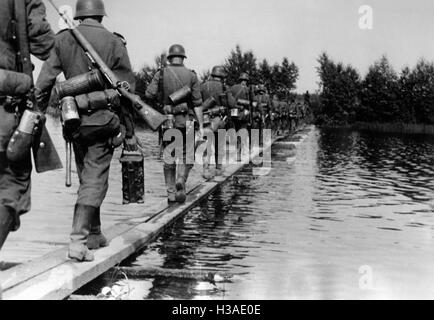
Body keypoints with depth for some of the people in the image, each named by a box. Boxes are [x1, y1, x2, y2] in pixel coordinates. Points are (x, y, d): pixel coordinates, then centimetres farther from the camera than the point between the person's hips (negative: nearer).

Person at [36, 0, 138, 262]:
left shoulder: (63, 39, 3)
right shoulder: (114, 43, -4)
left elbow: (44, 83, -2)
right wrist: (130, 132, 4)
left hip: (74, 121, 4)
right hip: (102, 120, -4)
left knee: (87, 178, 17)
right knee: (95, 180, -2)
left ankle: (94, 234, 25)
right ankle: (78, 240, -14)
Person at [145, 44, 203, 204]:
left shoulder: (161, 73, 2)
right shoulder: (191, 75, 2)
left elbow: (149, 94, -7)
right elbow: (197, 103, -3)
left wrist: (162, 98, 13)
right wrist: (201, 125, -2)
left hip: (167, 119, 1)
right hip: (186, 120, -1)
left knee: (168, 157, 9)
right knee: (186, 155, 11)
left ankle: (171, 193, 11)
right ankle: (181, 180, -14)